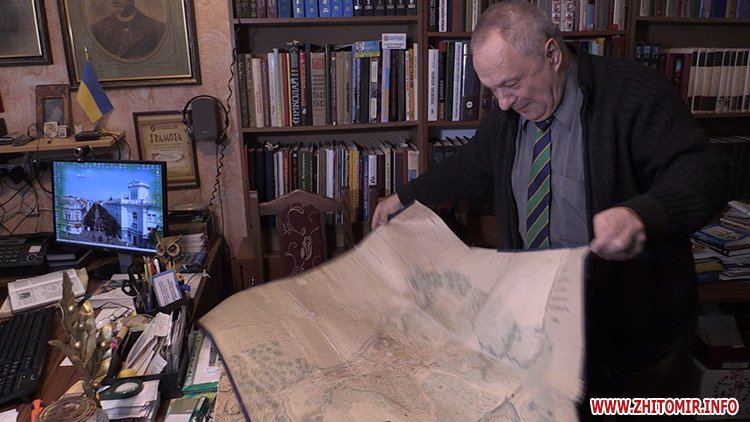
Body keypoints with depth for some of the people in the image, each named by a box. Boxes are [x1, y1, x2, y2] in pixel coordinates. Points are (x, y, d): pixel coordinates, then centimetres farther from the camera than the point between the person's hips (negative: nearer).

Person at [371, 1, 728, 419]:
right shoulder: (510, 111, 1)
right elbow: (474, 168, 16)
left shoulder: (634, 92, -18)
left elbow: (705, 175, -24)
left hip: (636, 318, -4)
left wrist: (642, 214, -44)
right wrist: (405, 197, 18)